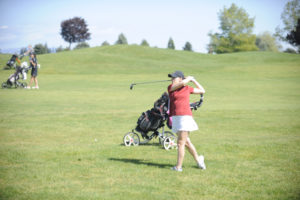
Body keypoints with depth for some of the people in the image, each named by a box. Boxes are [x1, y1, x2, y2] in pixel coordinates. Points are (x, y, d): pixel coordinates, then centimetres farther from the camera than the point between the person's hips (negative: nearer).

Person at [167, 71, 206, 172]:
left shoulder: (187, 88, 6)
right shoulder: (170, 88, 8)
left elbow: (202, 91, 19)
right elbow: (183, 83, -10)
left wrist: (193, 80, 17)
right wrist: (189, 78, 7)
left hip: (185, 117, -4)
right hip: (175, 117, 4)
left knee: (180, 143, -6)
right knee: (186, 142, 12)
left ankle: (178, 166, -2)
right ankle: (198, 160, 28)